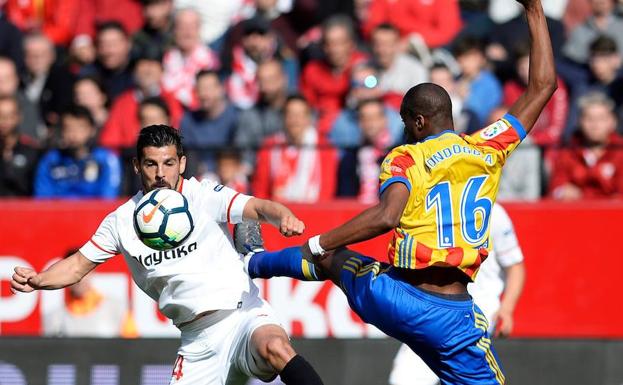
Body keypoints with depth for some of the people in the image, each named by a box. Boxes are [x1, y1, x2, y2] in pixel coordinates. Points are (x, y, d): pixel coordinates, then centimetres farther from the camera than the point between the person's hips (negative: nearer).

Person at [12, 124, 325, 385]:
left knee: (275, 348, -36)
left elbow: (259, 207, -19)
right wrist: (36, 280, -3)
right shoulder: (123, 221, 6)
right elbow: (79, 265, 15)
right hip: (199, 342, 4)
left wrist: (283, 216, -42)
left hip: (242, 313, -4)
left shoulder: (205, 196, -6)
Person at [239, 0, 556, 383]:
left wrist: (319, 244, -14)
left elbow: (386, 216, -24)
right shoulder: (488, 149, 4)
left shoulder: (404, 159, -4)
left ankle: (253, 261, 59)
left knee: (331, 258, 32)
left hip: (391, 300, 1)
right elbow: (543, 87, 12)